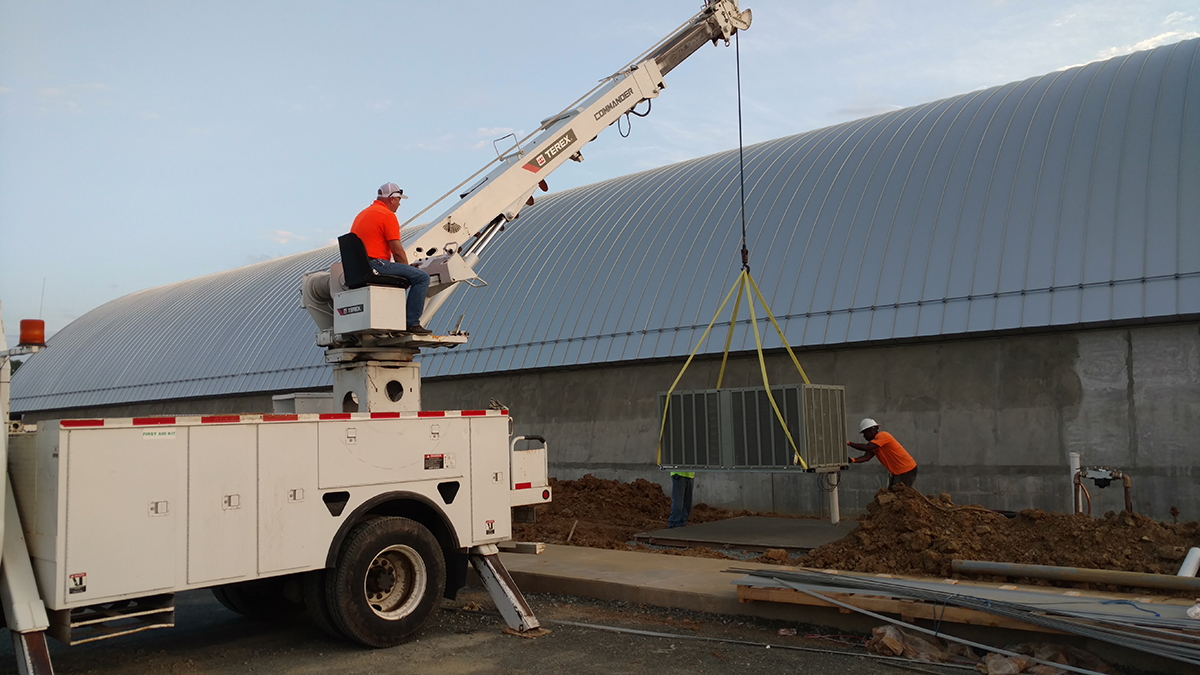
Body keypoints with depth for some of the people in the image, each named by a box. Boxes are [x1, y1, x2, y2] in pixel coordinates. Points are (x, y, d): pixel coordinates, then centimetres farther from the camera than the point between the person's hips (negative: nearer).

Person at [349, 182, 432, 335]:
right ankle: (412, 323, -16)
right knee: (422, 278, -12)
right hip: (376, 264, -10)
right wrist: (407, 274, 3)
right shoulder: (388, 215, -7)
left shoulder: (362, 214, 23)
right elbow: (398, 252, -11)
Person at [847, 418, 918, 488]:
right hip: (897, 472, 10)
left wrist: (849, 443, -24)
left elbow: (866, 448, -29)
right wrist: (852, 460, -19)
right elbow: (866, 457, -3)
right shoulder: (874, 443, 12)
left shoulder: (882, 436, -17)